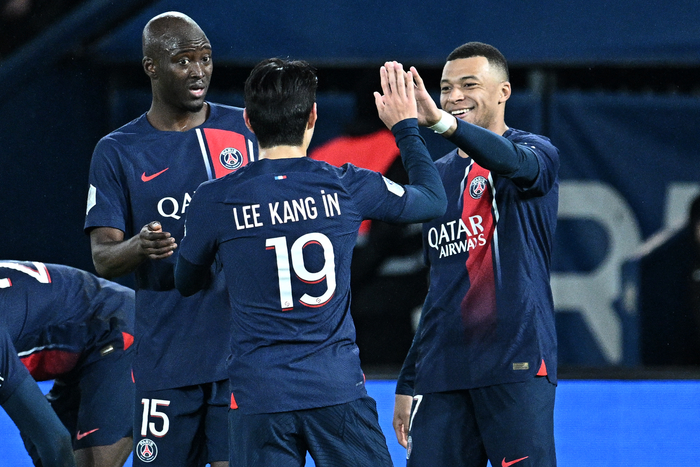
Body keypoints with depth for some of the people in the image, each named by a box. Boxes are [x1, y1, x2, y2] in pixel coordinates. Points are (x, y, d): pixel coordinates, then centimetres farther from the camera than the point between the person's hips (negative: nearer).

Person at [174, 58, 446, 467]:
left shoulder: (215, 201, -4)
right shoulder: (348, 188, -2)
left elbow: (187, 283, 15)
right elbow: (434, 200, 17)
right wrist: (406, 126, 31)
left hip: (259, 398, 0)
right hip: (339, 393, 1)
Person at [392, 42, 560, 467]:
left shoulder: (536, 152, 2)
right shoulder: (438, 175, 19)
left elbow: (516, 162, -26)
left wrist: (442, 122, -43)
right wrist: (407, 383, 19)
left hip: (516, 366, -5)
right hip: (442, 370, 5)